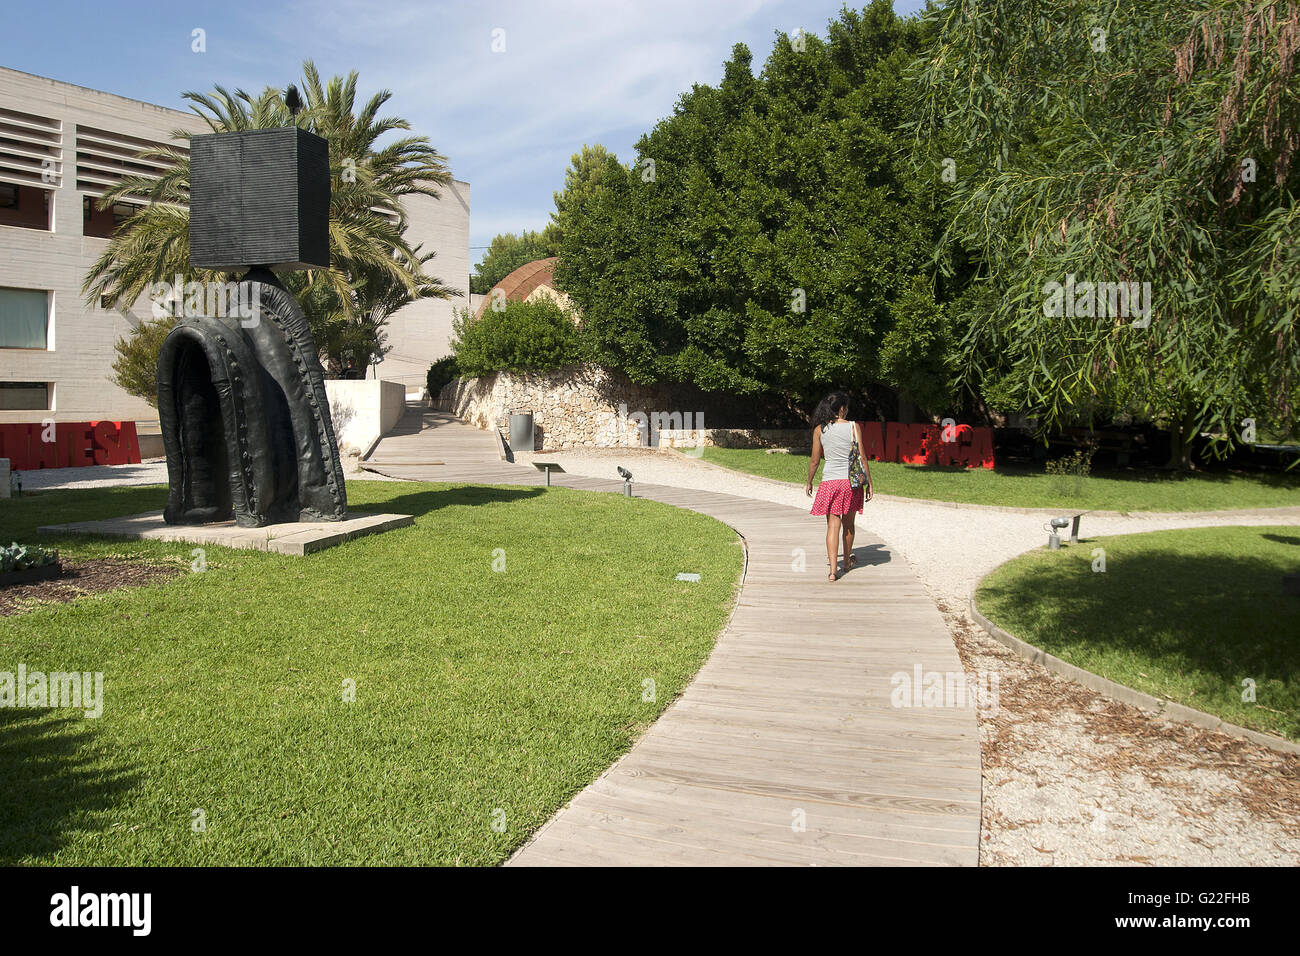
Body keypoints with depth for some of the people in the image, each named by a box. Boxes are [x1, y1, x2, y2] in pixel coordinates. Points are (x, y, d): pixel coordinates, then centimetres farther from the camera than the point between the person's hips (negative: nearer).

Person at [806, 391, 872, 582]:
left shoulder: (819, 429, 0)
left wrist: (809, 482, 17)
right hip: (851, 480, 0)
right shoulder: (853, 426, -4)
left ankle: (833, 569, -10)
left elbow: (814, 460, 3)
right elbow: (861, 458, -5)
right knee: (848, 523, 17)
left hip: (830, 481, 0)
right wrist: (868, 482, 3)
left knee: (833, 525, 0)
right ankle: (847, 560, 37)